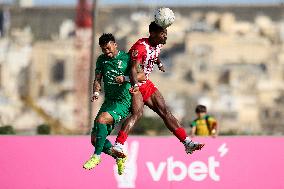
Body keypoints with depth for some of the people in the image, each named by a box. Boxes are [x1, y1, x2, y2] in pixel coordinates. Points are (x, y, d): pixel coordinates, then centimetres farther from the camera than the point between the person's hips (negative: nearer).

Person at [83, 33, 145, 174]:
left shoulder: (126, 58, -5)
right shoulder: (102, 60, 10)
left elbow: (142, 76, -9)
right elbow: (97, 79, 11)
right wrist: (96, 92, -10)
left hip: (124, 101, -7)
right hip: (109, 101, 7)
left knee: (101, 119, -31)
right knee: (95, 138, -1)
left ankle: (97, 156, -20)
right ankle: (119, 158, 19)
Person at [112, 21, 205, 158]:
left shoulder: (158, 45, 2)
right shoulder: (140, 47, -25)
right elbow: (134, 68, -39)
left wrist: (159, 64, 41)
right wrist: (135, 85, -53)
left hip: (146, 84, 9)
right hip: (134, 84, -9)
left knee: (165, 111, 7)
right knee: (137, 112, -29)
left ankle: (187, 143, 10)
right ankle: (118, 145, -36)